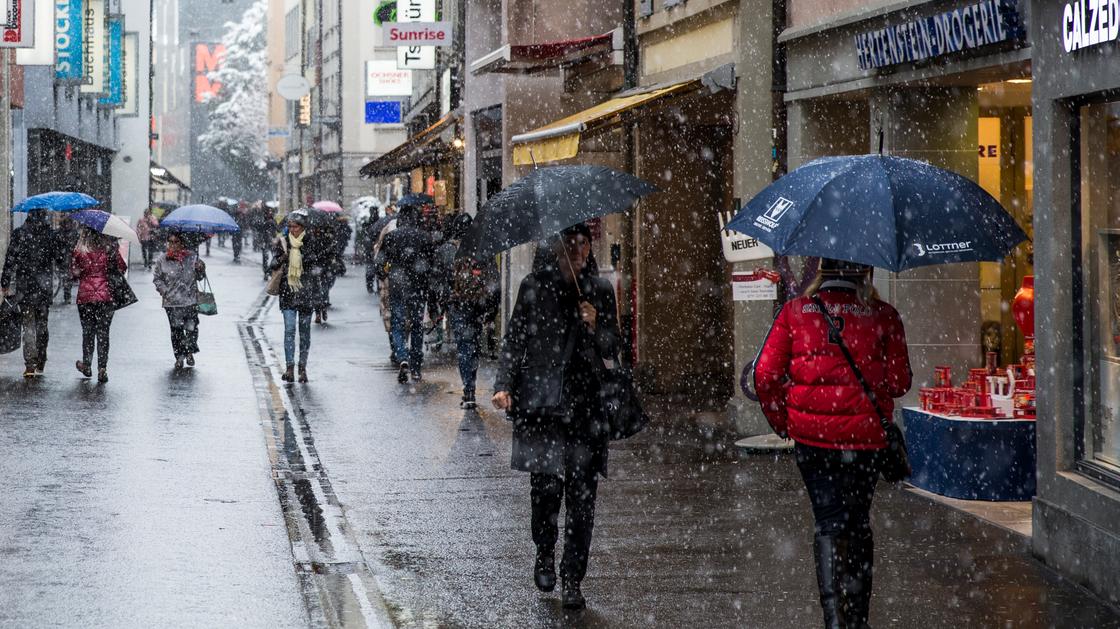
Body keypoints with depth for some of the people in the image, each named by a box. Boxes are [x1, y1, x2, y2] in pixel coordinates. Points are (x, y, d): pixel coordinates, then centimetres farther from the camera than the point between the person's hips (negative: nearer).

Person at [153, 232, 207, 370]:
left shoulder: (192, 257, 3)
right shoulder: (162, 260, -1)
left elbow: (199, 277, 11)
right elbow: (157, 278, 8)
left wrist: (201, 269, -10)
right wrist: (164, 290, -6)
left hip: (190, 301, 1)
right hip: (172, 302, -1)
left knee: (191, 328, 2)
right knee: (176, 330, 1)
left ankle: (190, 353, 26)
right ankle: (179, 356, 16)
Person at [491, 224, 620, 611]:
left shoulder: (600, 291, 10)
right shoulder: (534, 288, 5)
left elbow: (612, 350, 14)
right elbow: (514, 341, 8)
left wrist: (596, 327, -6)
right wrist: (503, 386, -4)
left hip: (586, 405, 2)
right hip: (541, 403, -1)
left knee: (582, 495, -2)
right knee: (546, 485, -11)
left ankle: (572, 581, 7)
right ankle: (544, 554, 18)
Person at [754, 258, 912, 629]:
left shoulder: (794, 313, -1)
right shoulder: (882, 315, -4)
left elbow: (766, 376, -3)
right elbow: (899, 382, -3)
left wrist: (784, 424, 11)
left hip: (811, 435, 0)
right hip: (865, 435, 0)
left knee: (828, 521, 3)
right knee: (859, 521, 15)